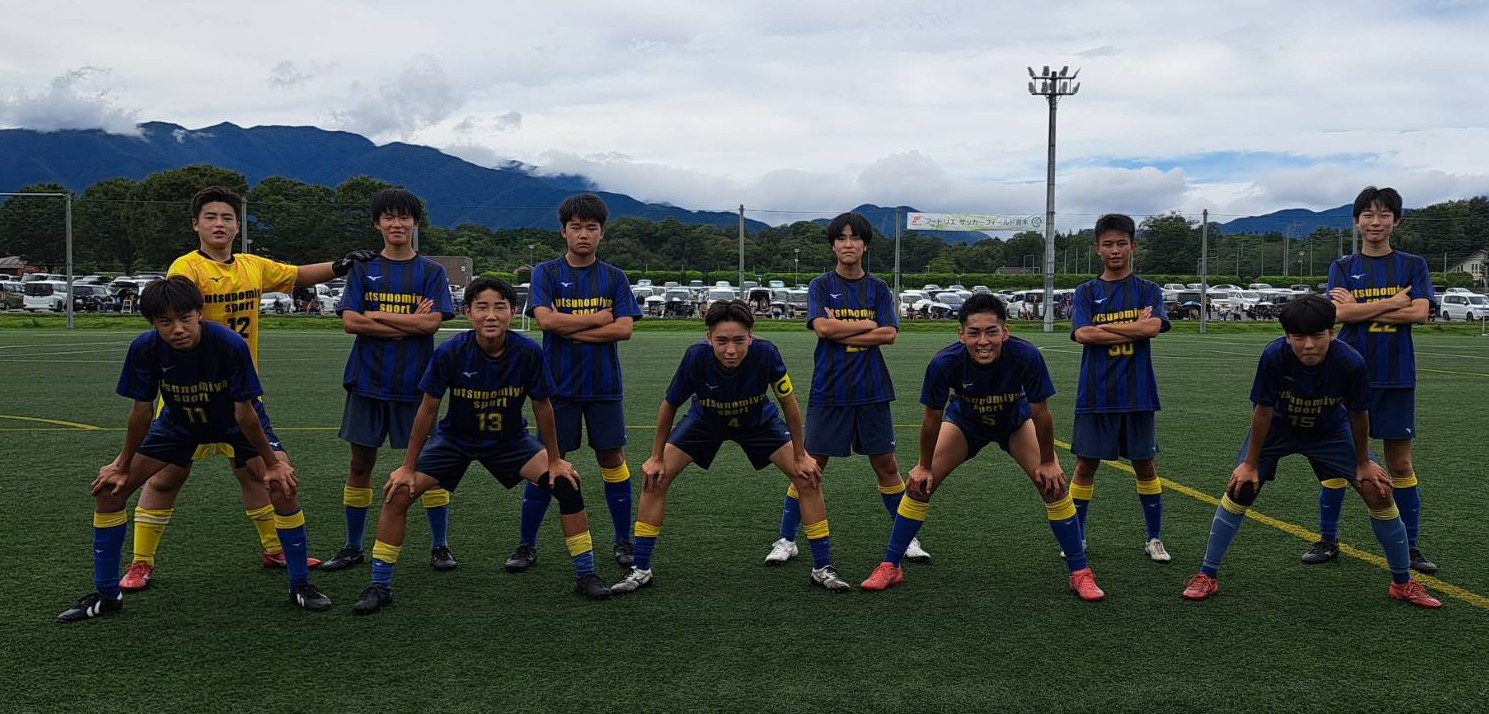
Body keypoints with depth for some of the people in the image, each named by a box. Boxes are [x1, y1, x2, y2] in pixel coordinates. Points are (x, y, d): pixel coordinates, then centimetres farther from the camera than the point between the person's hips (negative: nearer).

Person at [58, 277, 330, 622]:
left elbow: (244, 413, -25)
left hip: (234, 425, -2)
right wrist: (123, 466, -4)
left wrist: (271, 462, -17)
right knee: (109, 486, -5)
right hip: (177, 423, 3)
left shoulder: (231, 345, -35)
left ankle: (300, 586, -2)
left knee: (282, 486, -20)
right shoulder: (144, 348, -27)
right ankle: (105, 595, 12)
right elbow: (141, 411, -13)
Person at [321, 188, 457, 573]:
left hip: (414, 382, -1)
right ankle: (353, 547, 20)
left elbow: (431, 322, -11)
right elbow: (350, 321, -6)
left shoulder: (431, 272, 3)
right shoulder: (362, 269, 7)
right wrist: (408, 324, -12)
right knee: (360, 462, 7)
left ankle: (440, 546, 13)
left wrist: (376, 315, -9)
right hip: (367, 381, 2)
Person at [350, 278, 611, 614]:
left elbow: (542, 406, -10)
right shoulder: (449, 353, -27)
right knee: (398, 493, -15)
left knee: (566, 484, -15)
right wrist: (408, 467, -9)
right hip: (454, 438, 0)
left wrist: (555, 460, -3)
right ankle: (379, 587, 3)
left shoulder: (528, 353, -25)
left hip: (511, 439, 1)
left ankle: (586, 575, 3)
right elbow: (428, 409, -15)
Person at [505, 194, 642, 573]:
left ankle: (623, 541, 17)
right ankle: (526, 545, 13)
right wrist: (597, 319, -8)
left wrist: (570, 328, -10)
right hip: (558, 384, -1)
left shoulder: (614, 277, 6)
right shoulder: (546, 272, 2)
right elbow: (546, 319, -14)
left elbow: (623, 329, -7)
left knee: (612, 458, 4)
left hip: (604, 385, 1)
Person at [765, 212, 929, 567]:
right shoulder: (820, 285, 2)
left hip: (872, 391, 2)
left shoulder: (879, 289, 8)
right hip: (829, 390, -2)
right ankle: (786, 540, 11)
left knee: (886, 465, 8)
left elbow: (888, 334, -5)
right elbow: (823, 328, -15)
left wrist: (841, 334, -10)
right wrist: (867, 324, -6)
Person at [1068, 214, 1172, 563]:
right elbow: (1082, 334, -11)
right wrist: (1133, 329, -11)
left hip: (1137, 394, 0)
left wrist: (1102, 328, -10)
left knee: (1145, 465, 7)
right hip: (1095, 395, 0)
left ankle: (1154, 538, 20)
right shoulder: (1086, 291, 6)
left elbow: (1152, 327, -14)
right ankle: (1076, 538, 16)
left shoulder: (1148, 290, 5)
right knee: (1086, 465, 4)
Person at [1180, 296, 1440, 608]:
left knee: (1378, 492, -5)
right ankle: (1206, 577, 3)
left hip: (1330, 430, 1)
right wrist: (1250, 464, -13)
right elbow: (1263, 410, -22)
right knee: (1239, 489, -10)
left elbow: (1358, 414, -15)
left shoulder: (1351, 362, -33)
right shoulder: (1274, 356, -36)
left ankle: (1403, 583, 16)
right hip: (1277, 428, -1)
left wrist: (1363, 463, -2)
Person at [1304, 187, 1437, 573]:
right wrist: (1394, 301, -11)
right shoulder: (1343, 267, 6)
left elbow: (1420, 313, -10)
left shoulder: (1413, 265, 6)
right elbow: (1340, 312, -11)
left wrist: (1360, 308, -11)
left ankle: (1410, 545, 16)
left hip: (1396, 378, 0)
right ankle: (1328, 540, 15)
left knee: (1400, 464, 5)